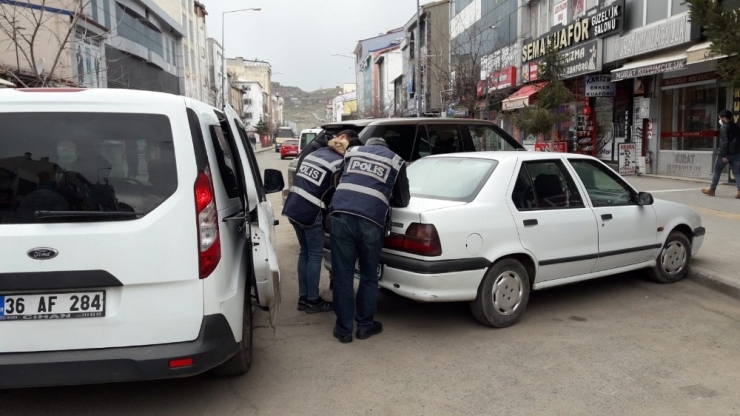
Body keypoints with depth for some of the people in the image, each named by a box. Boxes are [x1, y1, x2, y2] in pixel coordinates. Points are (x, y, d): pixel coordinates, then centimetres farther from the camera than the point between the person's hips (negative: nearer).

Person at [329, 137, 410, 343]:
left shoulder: (352, 152, 25)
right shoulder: (396, 161, 20)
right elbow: (403, 200, 26)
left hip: (341, 216, 1)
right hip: (371, 221, -1)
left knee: (342, 276, 9)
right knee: (369, 276, 17)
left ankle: (344, 329, 17)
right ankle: (365, 325, 28)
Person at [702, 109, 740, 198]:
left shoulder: (724, 127, -10)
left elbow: (724, 142, -18)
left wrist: (724, 155, -19)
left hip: (726, 154, -6)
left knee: (717, 171, 9)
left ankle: (712, 189, 17)